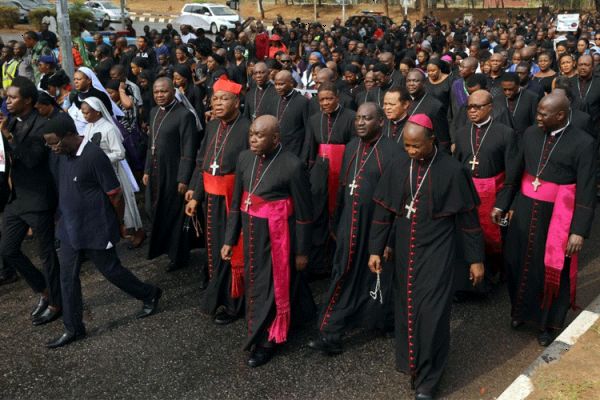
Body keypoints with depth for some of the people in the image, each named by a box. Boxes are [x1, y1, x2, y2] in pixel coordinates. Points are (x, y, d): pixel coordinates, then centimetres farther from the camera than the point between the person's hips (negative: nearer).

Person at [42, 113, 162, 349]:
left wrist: (119, 223, -6)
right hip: (69, 228, 8)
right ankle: (73, 329, 23)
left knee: (111, 270, 7)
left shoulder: (94, 156, -22)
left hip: (95, 229, -7)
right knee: (68, 277, 10)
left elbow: (114, 193, -16)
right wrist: (63, 216, 17)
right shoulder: (63, 155, 2)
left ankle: (149, 295, 30)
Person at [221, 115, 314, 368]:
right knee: (253, 282, 21)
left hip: (277, 236, -6)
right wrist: (230, 239, 7)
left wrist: (302, 251, -6)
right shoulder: (245, 158, -2)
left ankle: (265, 341, 29)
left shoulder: (292, 166, -19)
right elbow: (236, 202, 7)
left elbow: (304, 213, -11)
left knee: (271, 286, 8)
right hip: (251, 233, 7)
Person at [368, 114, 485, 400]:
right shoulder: (397, 167, -3)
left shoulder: (452, 170, -12)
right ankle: (408, 359, 37)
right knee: (405, 308, 15)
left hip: (436, 253, -3)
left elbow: (467, 218, -5)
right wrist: (375, 249, 4)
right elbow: (383, 211, 5)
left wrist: (475, 258, -2)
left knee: (431, 313, -2)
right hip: (404, 251, 4)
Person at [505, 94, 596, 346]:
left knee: (553, 269, 12)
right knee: (519, 262, 15)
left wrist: (579, 230, -15)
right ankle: (521, 310, 40)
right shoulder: (530, 134, 0)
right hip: (525, 210, 4)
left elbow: (587, 191, -13)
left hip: (558, 216, -4)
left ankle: (549, 323, 33)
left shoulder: (583, 143, -14)